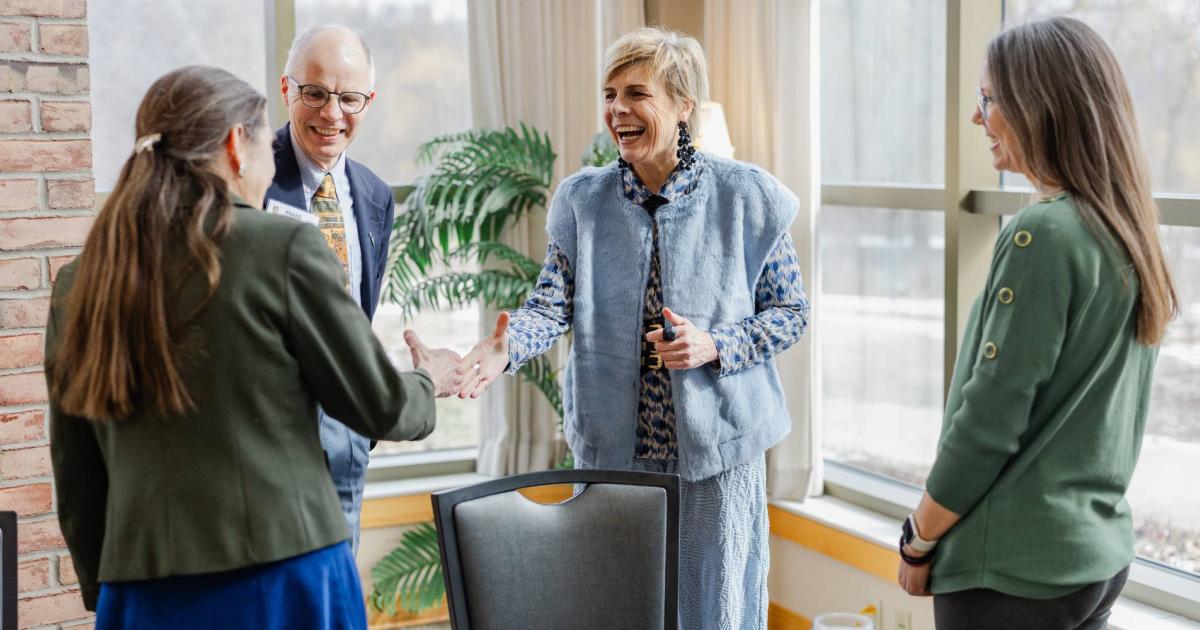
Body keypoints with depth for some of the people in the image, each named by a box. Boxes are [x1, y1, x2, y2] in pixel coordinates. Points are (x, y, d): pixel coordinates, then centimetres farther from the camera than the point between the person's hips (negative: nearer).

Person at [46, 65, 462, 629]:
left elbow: (75, 480, 10)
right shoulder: (286, 247, -9)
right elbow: (379, 409, -2)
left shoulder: (77, 284, 5)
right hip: (281, 577, -4)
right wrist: (429, 381, 19)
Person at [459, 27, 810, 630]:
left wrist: (715, 346, -17)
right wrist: (507, 345, -27)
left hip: (716, 448, -2)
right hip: (612, 448, 2)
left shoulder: (746, 197, -5)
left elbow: (790, 311, 0)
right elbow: (553, 303, -6)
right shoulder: (583, 200, 1)